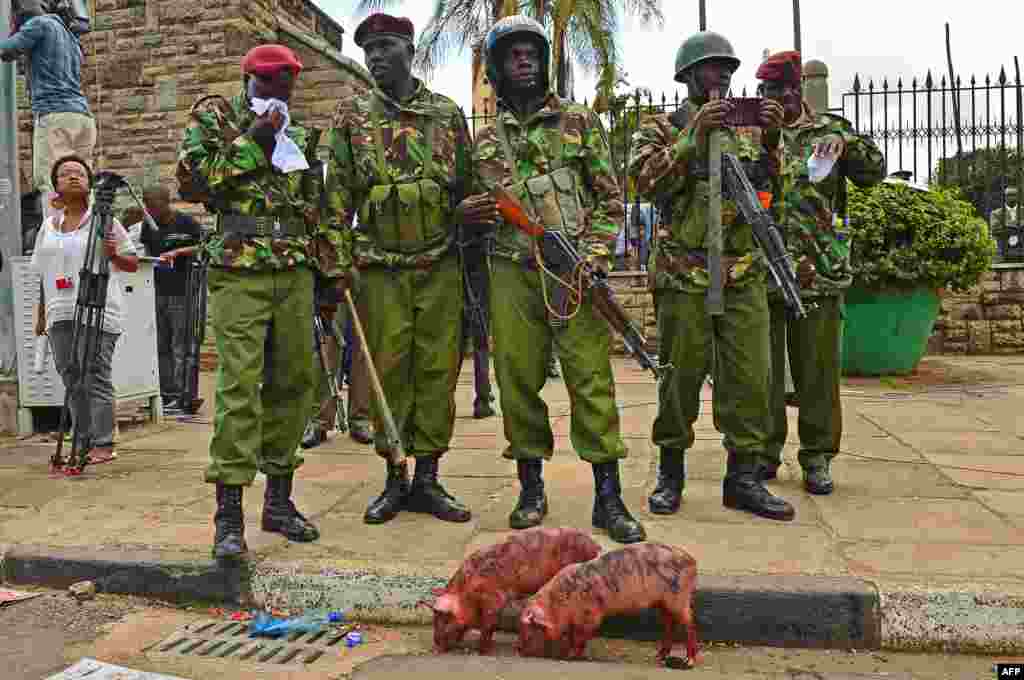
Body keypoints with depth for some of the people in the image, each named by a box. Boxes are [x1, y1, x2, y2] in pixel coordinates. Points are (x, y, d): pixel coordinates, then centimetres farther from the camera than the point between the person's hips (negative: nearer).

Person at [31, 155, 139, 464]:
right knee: (71, 378, 6)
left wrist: (113, 254, -17)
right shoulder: (48, 225, 17)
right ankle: (83, 442, 15)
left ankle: (103, 444, -3)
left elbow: (133, 263, 3)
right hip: (60, 314, 5)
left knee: (97, 377, -7)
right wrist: (41, 314, 20)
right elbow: (43, 274, 21)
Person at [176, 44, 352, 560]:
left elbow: (325, 204, 20)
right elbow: (191, 182, -6)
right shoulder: (215, 119, 8)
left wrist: (335, 265, 11)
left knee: (293, 382, 6)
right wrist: (252, 141, -8)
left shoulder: (301, 136, 21)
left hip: (295, 273, 5)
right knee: (239, 386, -11)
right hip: (239, 271, -5)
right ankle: (229, 514, -5)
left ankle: (279, 500, 18)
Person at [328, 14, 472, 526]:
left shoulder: (448, 114, 9)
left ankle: (428, 478, 14)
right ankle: (395, 478, 15)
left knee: (438, 370, 2)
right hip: (381, 267, -1)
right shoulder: (351, 115, 6)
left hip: (441, 265, 1)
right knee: (388, 371, 2)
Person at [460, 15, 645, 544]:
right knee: (517, 379, 4)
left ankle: (607, 497, 5)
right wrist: (467, 213, -2)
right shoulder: (485, 140, 15)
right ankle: (530, 489, 19)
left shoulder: (580, 122, 10)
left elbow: (609, 199, 6)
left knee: (591, 378, -4)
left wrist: (595, 254, -9)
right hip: (512, 276, 3)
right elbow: (477, 212, 22)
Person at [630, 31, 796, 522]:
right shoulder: (661, 128, 4)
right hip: (686, 275, -4)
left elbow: (771, 187, 12)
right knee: (682, 376, 2)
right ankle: (670, 472, 17)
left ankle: (743, 477, 13)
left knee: (750, 377, 2)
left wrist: (771, 140, -4)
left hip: (745, 275, 4)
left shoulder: (745, 128, 18)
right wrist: (693, 135, -19)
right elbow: (645, 180, -13)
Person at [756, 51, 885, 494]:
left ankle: (818, 455, 14)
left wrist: (846, 143, -13)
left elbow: (874, 173, 4)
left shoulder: (830, 129, 11)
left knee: (818, 366, 4)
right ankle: (764, 451, 16)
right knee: (763, 365, 5)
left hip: (820, 270, 0)